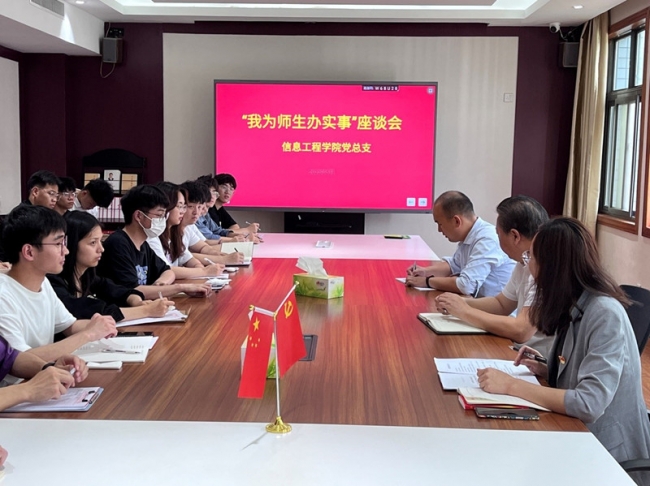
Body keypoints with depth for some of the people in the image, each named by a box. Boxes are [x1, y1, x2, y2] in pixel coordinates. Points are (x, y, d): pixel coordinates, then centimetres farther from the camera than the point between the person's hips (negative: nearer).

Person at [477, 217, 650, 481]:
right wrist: (546, 370, -5)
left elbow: (589, 404, -31)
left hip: (607, 451, -7)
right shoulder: (574, 307, 1)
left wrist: (511, 385, -27)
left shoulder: (605, 314, -23)